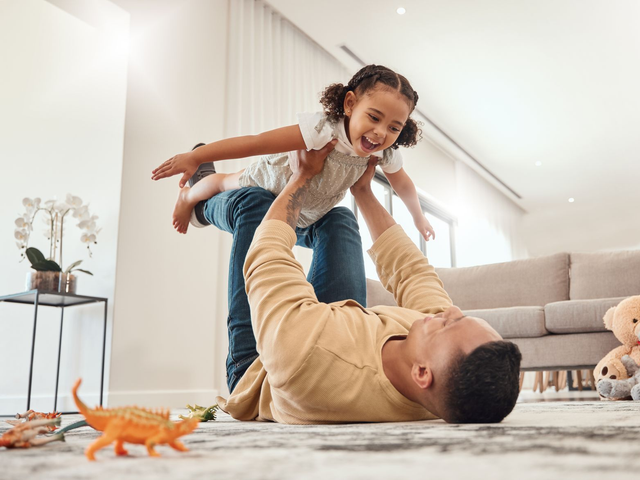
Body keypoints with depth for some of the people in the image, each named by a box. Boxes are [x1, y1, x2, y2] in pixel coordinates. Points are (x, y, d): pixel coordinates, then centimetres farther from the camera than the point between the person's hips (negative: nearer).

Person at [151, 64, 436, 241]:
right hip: (269, 180, -5)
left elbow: (403, 185, -4)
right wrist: (194, 157, -49)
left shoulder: (387, 154, -26)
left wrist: (419, 218, 10)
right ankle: (188, 197, 56)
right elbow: (256, 142, -49)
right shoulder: (323, 130, -47)